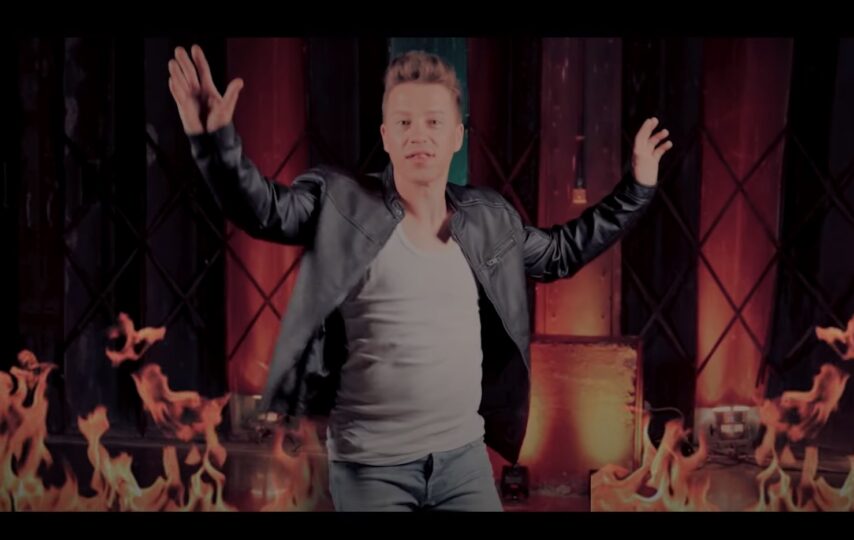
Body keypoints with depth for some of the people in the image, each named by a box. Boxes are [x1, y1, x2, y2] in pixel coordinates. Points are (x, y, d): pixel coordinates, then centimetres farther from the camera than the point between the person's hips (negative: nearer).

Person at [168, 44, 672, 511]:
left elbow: (562, 251, 19)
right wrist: (215, 138, -34)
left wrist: (635, 190, 18)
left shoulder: (489, 217, 6)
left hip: (465, 455, 4)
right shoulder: (342, 201, -7)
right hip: (371, 465, -4)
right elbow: (262, 208, -17)